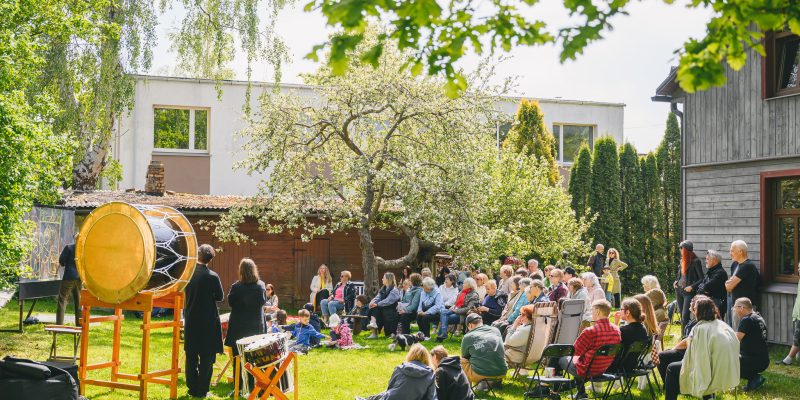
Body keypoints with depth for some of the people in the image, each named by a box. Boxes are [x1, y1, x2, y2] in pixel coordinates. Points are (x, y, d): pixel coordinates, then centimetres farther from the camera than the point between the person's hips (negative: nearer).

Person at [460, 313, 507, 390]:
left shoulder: (467, 337, -4)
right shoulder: (496, 331, 5)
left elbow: (464, 357, 13)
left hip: (480, 375, -4)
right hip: (501, 374, 4)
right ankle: (484, 384, 29)